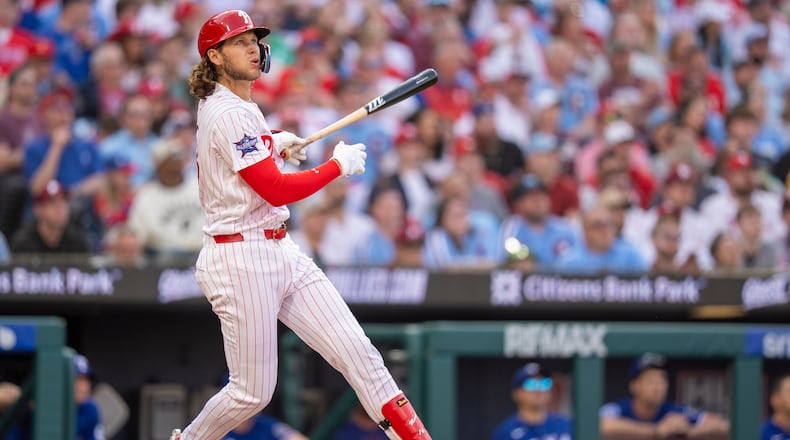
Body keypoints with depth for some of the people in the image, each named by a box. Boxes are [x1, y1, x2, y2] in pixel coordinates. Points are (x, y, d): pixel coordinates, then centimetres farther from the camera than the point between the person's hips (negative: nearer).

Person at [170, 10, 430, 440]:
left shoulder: (215, 105, 13)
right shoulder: (229, 115, -17)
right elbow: (278, 190, -21)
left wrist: (272, 142, 28)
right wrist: (339, 164, -11)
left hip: (281, 251, 10)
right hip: (241, 259, -10)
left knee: (357, 352, -2)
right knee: (252, 393, -1)